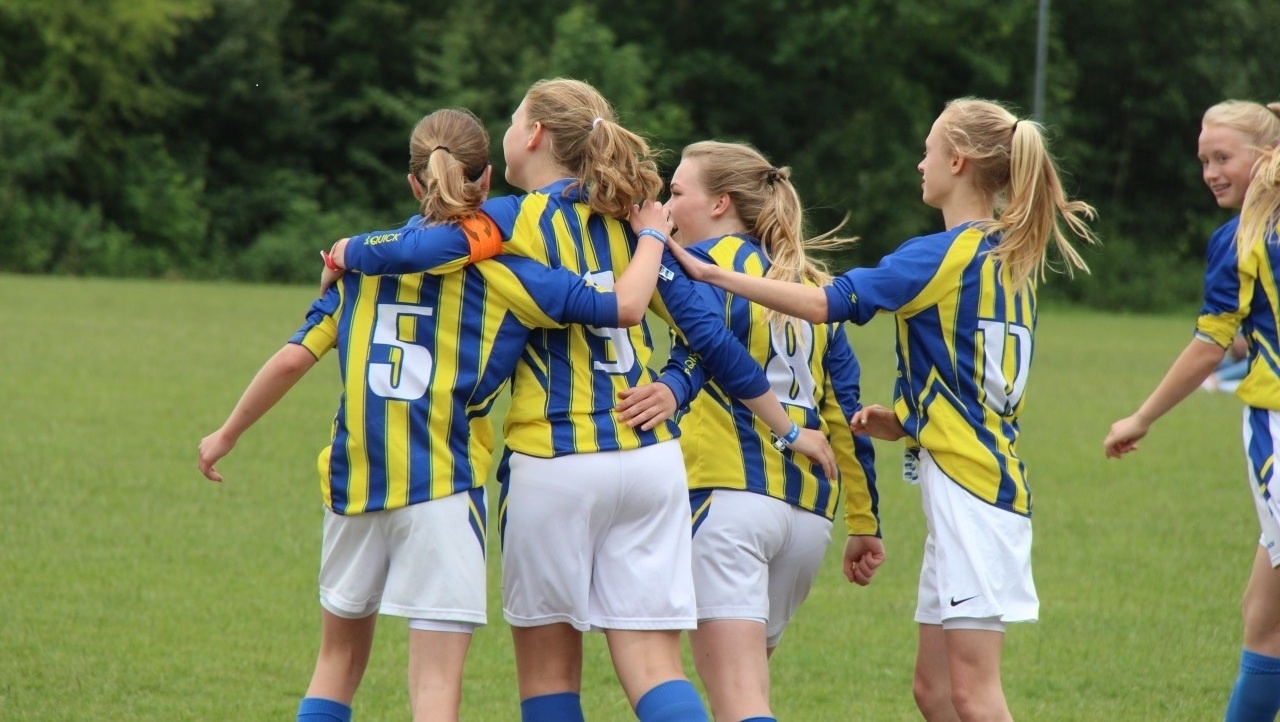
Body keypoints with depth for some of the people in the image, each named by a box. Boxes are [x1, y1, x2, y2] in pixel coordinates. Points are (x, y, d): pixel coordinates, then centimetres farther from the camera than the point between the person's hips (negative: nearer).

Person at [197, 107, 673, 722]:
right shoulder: (499, 274, -2)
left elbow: (293, 358, 5)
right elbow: (625, 305, -7)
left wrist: (227, 435, 17)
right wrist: (652, 236, 10)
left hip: (352, 482, 4)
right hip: (442, 488, -4)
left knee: (340, 655, 20)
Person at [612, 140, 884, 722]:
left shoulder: (709, 260, 2)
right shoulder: (811, 283, 23)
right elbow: (845, 410, 21)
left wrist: (672, 389, -39)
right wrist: (864, 522, 22)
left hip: (726, 491, -7)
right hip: (808, 506, 7)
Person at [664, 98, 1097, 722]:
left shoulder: (942, 255, -13)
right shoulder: (1007, 259, 14)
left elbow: (825, 303, -18)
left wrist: (708, 273, -14)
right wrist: (903, 419, 11)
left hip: (968, 484, -9)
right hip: (984, 479, 9)